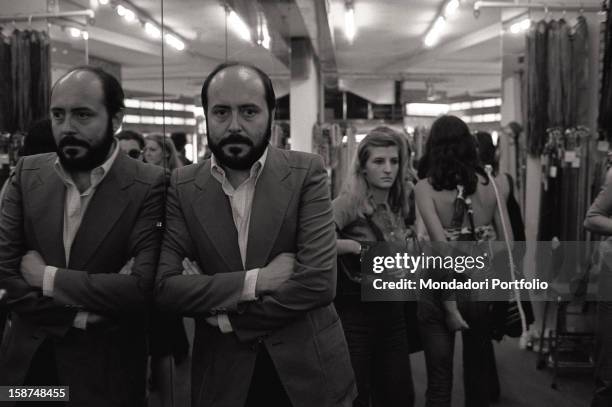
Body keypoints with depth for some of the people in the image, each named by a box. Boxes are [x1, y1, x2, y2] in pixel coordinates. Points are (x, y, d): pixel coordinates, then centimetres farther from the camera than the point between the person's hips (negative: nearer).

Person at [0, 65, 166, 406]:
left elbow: (143, 286, -23)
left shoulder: (149, 186, -14)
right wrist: (81, 314, -16)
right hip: (28, 359, 4)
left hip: (106, 368, -3)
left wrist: (47, 277, -15)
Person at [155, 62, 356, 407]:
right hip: (222, 374, 1)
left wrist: (226, 318, -12)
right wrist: (254, 281, -21)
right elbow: (165, 286, -10)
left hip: (309, 368, -1)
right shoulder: (182, 186, -3)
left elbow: (319, 282, -18)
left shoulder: (307, 172, -9)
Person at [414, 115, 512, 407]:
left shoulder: (425, 187, -10)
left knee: (440, 381, 10)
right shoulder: (491, 185, 0)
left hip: (442, 290, -3)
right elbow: (508, 245, -1)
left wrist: (450, 304, -14)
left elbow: (442, 247, -18)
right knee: (478, 374, 20)